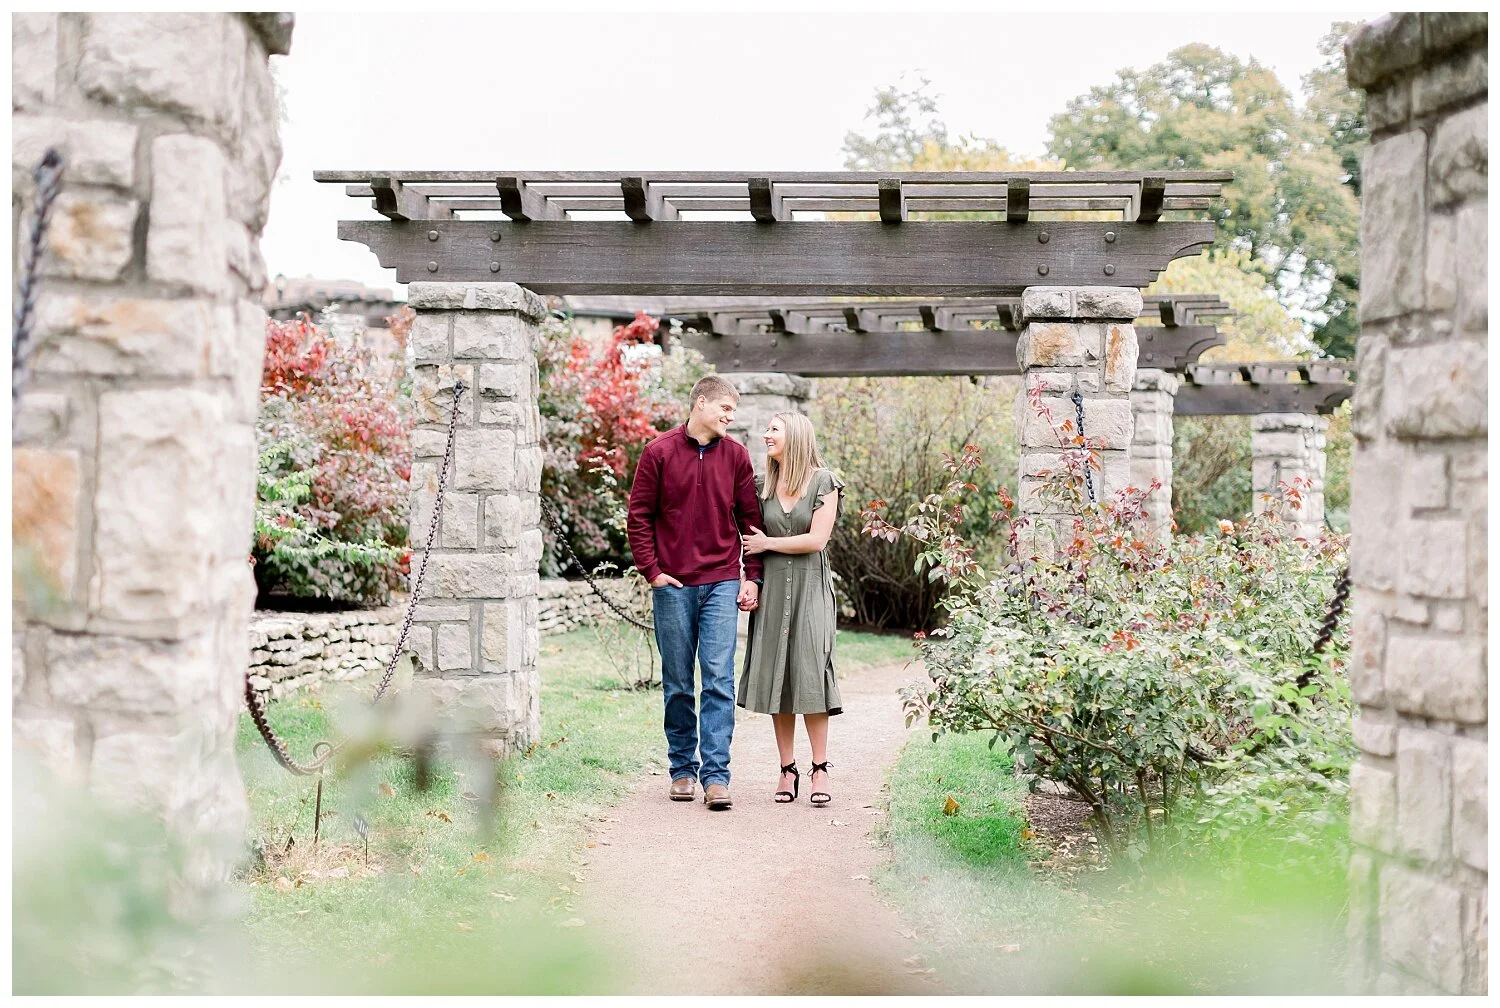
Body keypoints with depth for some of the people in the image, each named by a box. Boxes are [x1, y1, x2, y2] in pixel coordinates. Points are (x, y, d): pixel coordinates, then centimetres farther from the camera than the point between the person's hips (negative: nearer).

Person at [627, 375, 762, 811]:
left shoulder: (736, 455, 6)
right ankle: (682, 770, 17)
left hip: (722, 584, 1)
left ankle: (716, 775, -7)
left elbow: (750, 519, 10)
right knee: (677, 684, 7)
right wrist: (651, 571, -4)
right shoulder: (659, 452, 0)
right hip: (673, 585, -1)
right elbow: (638, 516, 3)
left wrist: (751, 576, 4)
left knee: (719, 680, -7)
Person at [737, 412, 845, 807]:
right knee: (775, 675, 1)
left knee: (809, 673, -9)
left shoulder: (823, 482, -2)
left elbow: (817, 540, -9)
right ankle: (787, 769, 7)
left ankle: (820, 770, -4)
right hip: (772, 588, 4)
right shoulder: (764, 485, 10)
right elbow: (753, 538, 13)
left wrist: (767, 543, -3)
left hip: (809, 586, -4)